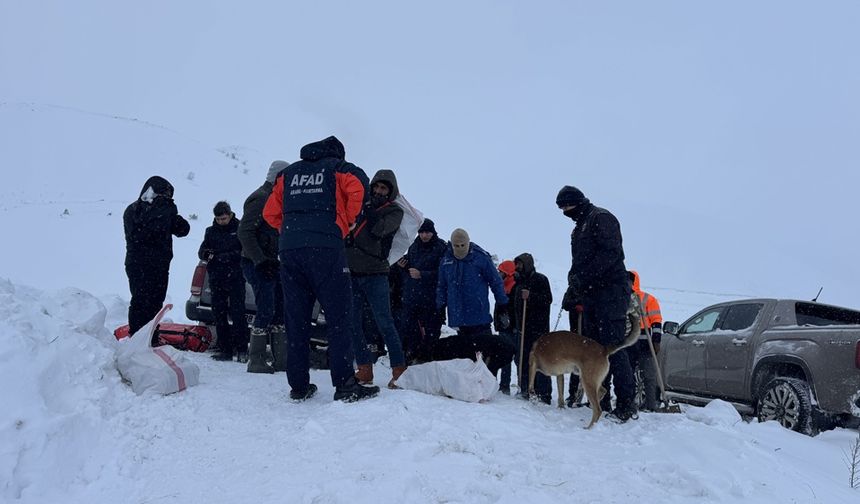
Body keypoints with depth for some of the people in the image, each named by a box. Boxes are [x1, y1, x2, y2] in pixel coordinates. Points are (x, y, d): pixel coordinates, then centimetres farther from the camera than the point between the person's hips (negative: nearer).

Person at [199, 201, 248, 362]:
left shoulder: (239, 228, 2)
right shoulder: (211, 231, 17)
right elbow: (201, 251, 13)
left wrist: (229, 256, -18)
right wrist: (206, 254, -9)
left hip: (235, 277, -5)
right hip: (216, 278, 5)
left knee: (237, 313, -9)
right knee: (219, 314, 5)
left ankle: (241, 349, -6)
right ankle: (224, 349, 12)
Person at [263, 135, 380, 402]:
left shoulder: (288, 173, 25)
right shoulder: (338, 168, 12)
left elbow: (270, 213, 19)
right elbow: (357, 185, -8)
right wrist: (349, 221, 4)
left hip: (289, 250, 5)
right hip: (325, 247, -4)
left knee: (296, 319, 8)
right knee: (339, 317, -3)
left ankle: (298, 386, 11)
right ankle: (344, 384, -8)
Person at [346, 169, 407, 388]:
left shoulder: (394, 211, 5)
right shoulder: (363, 205, 19)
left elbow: (378, 229, -12)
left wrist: (368, 209, -7)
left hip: (375, 274, -5)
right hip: (352, 273, 5)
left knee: (384, 323, -7)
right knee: (353, 323, 4)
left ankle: (399, 370, -3)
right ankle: (365, 370, 11)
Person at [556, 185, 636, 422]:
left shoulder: (601, 217, -5)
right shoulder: (579, 228, 25)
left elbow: (611, 252, -18)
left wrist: (582, 278, -21)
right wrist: (572, 292, 18)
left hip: (611, 292, -10)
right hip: (591, 295, 10)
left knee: (612, 346, -13)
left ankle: (626, 404, -12)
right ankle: (601, 400, 13)